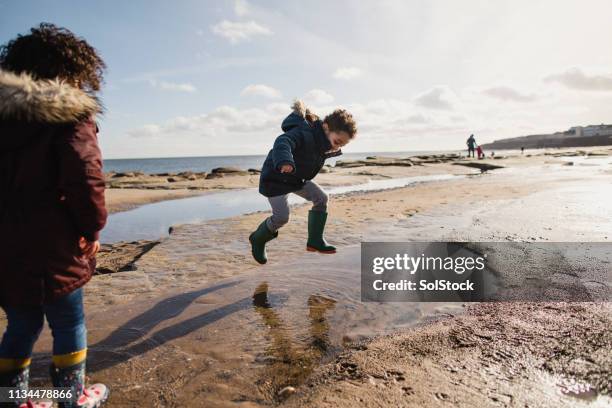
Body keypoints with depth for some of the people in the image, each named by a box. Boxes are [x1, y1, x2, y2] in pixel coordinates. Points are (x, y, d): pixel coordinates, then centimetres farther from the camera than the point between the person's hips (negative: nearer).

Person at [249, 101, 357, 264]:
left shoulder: (324, 140, -5)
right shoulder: (304, 133, -33)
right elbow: (282, 142, -54)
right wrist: (284, 161, -72)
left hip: (297, 178, 8)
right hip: (276, 176, -8)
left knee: (321, 198, -5)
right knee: (281, 217, -13)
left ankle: (315, 241, 4)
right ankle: (257, 239, 15)